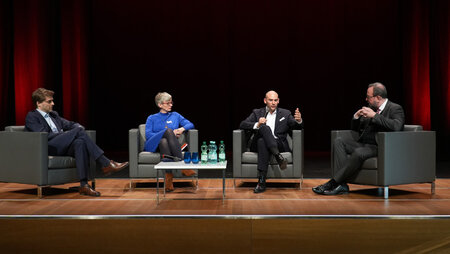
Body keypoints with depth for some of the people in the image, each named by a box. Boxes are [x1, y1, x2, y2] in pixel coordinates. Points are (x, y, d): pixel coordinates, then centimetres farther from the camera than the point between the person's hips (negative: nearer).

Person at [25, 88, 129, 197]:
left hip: (63, 147, 6)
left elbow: (71, 124, 28)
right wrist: (66, 134, -10)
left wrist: (78, 128, 3)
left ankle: (84, 185, -39)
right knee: (78, 131, -26)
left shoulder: (53, 114, 28)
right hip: (47, 148, -6)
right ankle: (106, 164, -28)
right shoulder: (31, 117, 5)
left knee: (80, 143, -31)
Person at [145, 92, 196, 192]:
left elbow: (190, 124, 16)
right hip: (154, 145, -1)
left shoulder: (175, 115, 26)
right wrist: (168, 134, -6)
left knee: (164, 142, -37)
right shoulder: (152, 118, 20)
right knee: (168, 130, -32)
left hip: (168, 146, 1)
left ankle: (168, 177, -51)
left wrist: (182, 128, -7)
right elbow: (148, 135, 4)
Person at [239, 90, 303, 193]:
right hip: (257, 144, 0)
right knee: (265, 128, -30)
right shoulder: (257, 112, 17)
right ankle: (278, 156, -48)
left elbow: (297, 127, 7)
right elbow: (242, 125, 4)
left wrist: (299, 120, -18)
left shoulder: (285, 114, 18)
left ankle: (261, 181, -43)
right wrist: (257, 125, -15)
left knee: (262, 142, -34)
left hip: (279, 145, 0)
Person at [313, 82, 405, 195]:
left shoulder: (396, 109, -3)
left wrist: (374, 116, -22)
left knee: (359, 153, -35)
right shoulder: (371, 108, 18)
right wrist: (356, 117, 3)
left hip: (379, 148, -8)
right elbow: (355, 129, 25)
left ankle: (332, 183, -26)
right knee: (339, 141, -12)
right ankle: (342, 185, -24)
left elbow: (397, 126, -26)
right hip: (363, 144, 8)